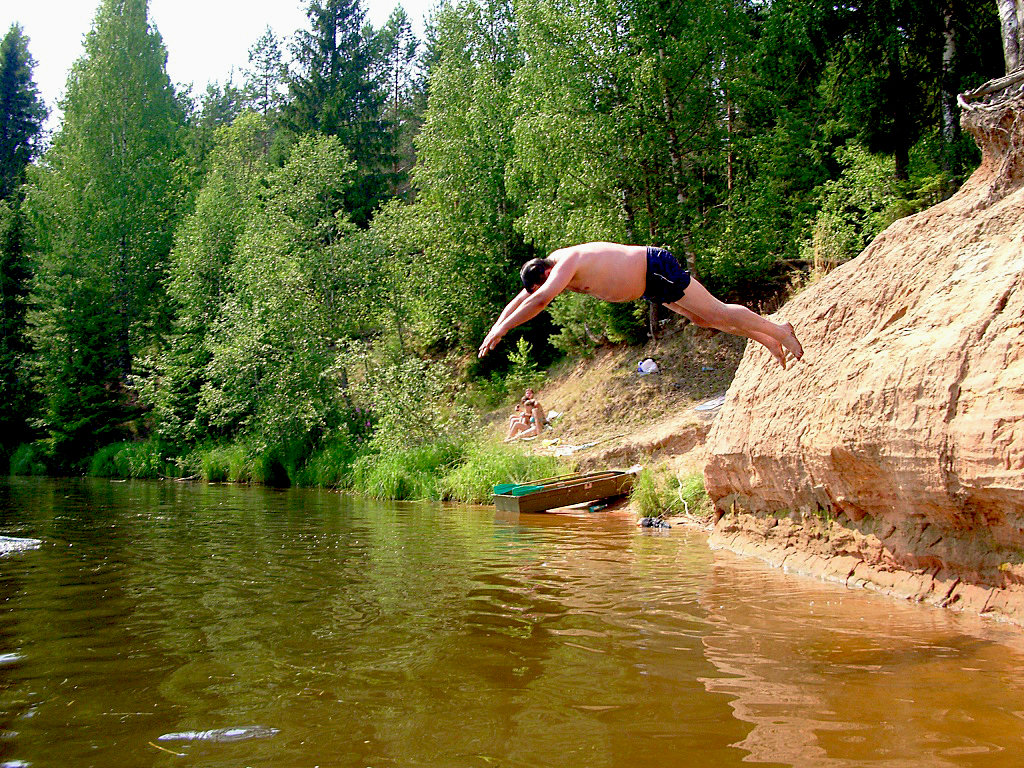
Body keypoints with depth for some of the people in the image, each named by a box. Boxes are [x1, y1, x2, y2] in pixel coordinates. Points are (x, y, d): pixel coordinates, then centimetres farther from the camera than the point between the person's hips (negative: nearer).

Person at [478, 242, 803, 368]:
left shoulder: (566, 262, -27)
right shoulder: (550, 268, 1)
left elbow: (540, 300, -39)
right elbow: (521, 298, 12)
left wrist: (501, 330, -36)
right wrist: (496, 325, 6)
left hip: (657, 268, -9)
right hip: (650, 285, 9)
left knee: (716, 313, -3)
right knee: (701, 319, 16)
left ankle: (779, 331, 10)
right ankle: (766, 339, 27)